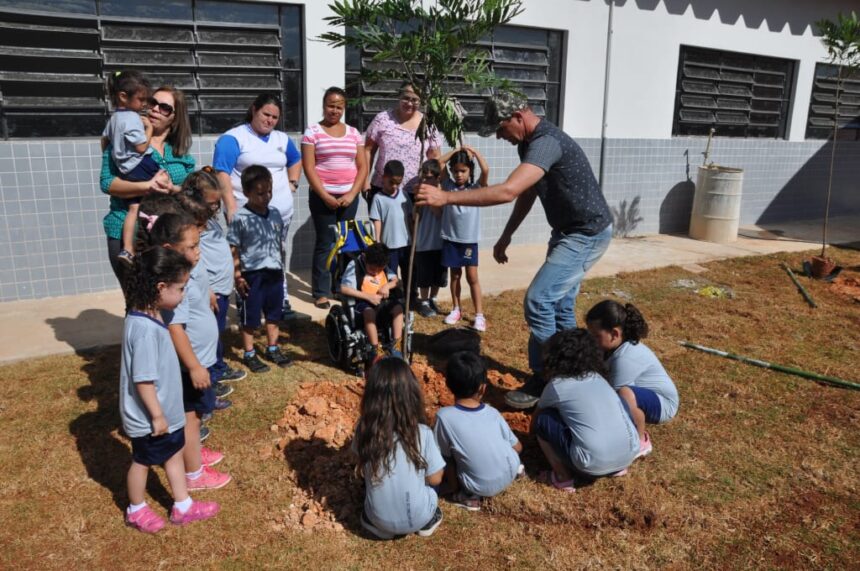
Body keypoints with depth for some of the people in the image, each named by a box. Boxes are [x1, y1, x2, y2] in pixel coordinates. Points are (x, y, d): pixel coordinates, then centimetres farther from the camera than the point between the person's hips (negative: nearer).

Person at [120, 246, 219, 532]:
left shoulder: (149, 317, -2)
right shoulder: (144, 329, -33)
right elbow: (143, 380, -29)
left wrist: (163, 412, 17)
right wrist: (157, 415, -20)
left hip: (167, 410, 9)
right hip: (149, 417, -9)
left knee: (174, 454, 20)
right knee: (143, 461, 15)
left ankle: (183, 507, 36)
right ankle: (136, 510, 39)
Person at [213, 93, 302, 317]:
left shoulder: (282, 139, 16)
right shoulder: (233, 138, -4)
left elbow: (296, 160, 35)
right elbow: (222, 174, -11)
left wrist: (293, 183, 18)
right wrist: (232, 208, -19)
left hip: (281, 211, 5)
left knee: (278, 259, 10)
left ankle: (282, 303, 20)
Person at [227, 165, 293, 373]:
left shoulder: (275, 214, 4)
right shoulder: (240, 218, -14)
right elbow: (233, 249, -11)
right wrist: (237, 276, -13)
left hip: (274, 272, 6)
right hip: (252, 274, -6)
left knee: (274, 314, 17)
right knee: (250, 318, 7)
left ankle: (272, 349, 33)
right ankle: (249, 354, 22)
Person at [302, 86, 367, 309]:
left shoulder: (353, 133, 10)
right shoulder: (313, 131, 1)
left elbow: (362, 167, 8)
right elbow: (308, 168, -6)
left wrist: (352, 194, -5)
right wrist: (325, 196, -12)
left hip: (349, 196, 3)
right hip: (323, 196, -3)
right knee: (325, 243, -1)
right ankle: (321, 292, 5)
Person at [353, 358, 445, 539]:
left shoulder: (364, 429, -17)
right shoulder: (422, 433, -22)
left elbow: (362, 470, 2)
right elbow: (435, 479, -8)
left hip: (378, 518, 1)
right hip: (418, 519, -1)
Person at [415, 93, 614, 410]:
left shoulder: (546, 142, -27)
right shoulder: (530, 142, 7)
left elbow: (507, 191, -39)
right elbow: (526, 195, 17)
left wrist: (446, 197, -39)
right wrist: (505, 237, 18)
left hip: (587, 234, -10)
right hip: (569, 232, 10)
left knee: (539, 301, -15)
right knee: (559, 305, 14)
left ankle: (543, 382, 0)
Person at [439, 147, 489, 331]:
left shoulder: (476, 188, -2)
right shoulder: (448, 186, 3)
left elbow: (486, 171, -18)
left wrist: (474, 152, -9)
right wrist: (456, 151, -2)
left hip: (469, 239, -2)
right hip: (450, 238, 2)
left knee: (472, 277, -1)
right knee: (455, 275, 13)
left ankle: (479, 315, 4)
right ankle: (457, 309, 26)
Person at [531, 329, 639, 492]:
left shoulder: (557, 385, 4)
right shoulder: (598, 377, 19)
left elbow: (533, 423, 21)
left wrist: (537, 430, 45)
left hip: (594, 465, -6)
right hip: (630, 455, 6)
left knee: (543, 419, 7)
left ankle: (562, 478, 9)